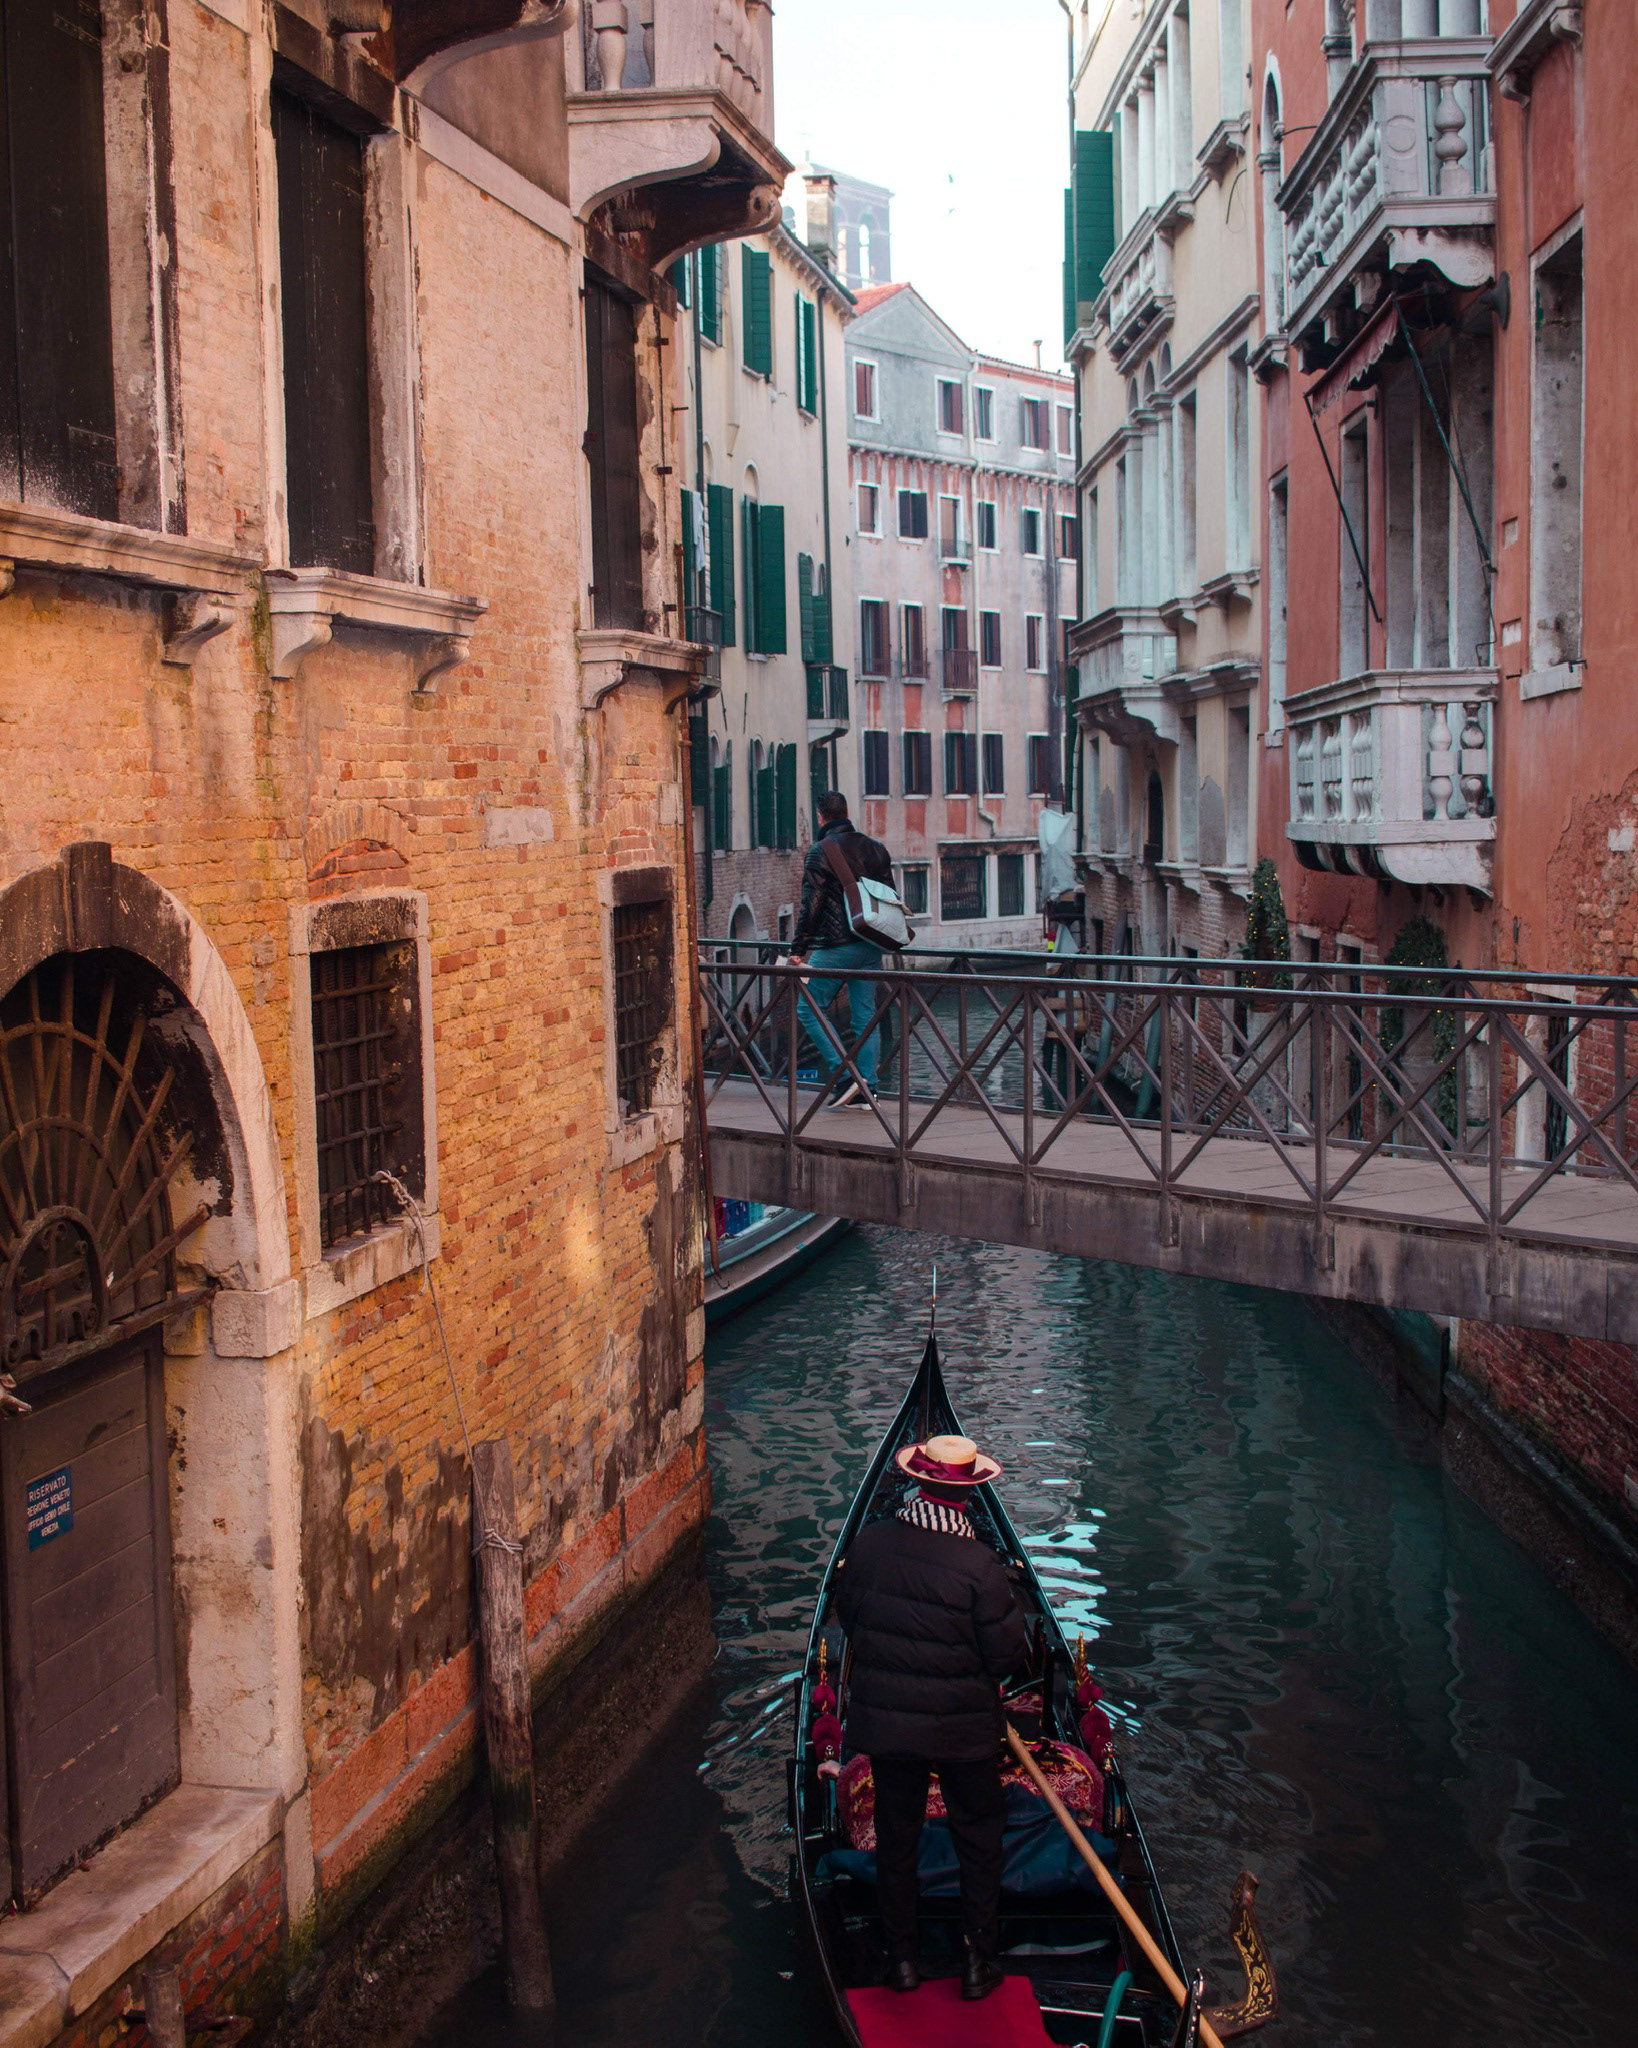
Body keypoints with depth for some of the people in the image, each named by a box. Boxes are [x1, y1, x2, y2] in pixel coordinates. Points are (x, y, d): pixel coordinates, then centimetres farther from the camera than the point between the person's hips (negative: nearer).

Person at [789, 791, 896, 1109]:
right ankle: (866, 1090, 6)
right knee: (865, 1015, 8)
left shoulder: (820, 851, -7)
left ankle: (844, 1076, -8)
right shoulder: (876, 849, 12)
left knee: (809, 1008, 3)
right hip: (871, 947, 6)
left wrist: (798, 949, -9)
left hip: (835, 947, -6)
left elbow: (811, 904, -12)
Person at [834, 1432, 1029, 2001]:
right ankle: (977, 1963, 25)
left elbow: (846, 1615, 3)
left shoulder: (868, 1544, -12)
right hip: (964, 1727, -3)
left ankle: (902, 1959, 29)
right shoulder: (979, 1565, -24)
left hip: (883, 1718, 3)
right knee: (979, 1839, 17)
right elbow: (1008, 1655, -16)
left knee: (895, 1837, 18)